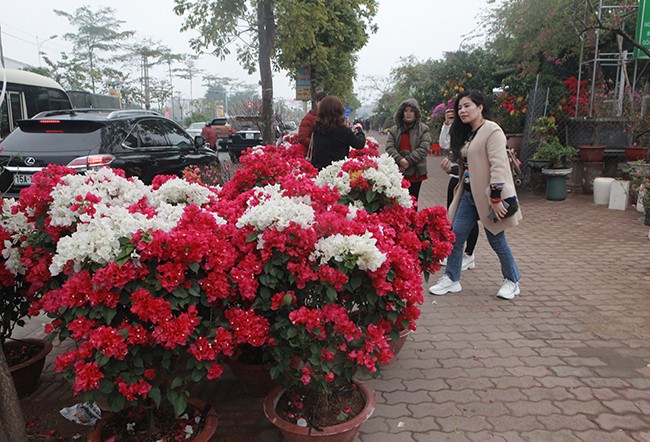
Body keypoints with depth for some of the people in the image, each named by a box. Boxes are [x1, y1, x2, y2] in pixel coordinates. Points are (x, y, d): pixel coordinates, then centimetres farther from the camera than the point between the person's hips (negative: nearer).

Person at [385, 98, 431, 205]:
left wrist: (408, 161, -17)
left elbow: (424, 148, -10)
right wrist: (400, 160, -20)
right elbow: (389, 147, -3)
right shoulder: (394, 129, 9)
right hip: (397, 172, 2)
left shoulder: (423, 129, 1)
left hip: (416, 173, -2)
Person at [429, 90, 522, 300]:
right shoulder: (467, 133, 13)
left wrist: (496, 197, -26)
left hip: (488, 195, -8)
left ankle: (512, 281, 24)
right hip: (469, 194, 8)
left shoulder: (492, 131, -14)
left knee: (496, 240, 3)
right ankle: (452, 279, 20)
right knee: (456, 235, 7)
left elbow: (498, 165, -22)